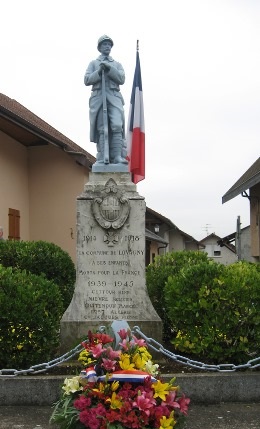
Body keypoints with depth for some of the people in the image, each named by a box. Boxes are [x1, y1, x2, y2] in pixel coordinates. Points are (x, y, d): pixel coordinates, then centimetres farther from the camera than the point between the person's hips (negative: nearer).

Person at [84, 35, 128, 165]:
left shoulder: (117, 64, 23)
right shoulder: (93, 63, 21)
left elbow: (121, 79, 6)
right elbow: (87, 80, 9)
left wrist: (109, 68, -5)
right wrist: (99, 72, -6)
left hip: (114, 97, 1)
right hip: (98, 96, 0)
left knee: (117, 126, -18)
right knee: (101, 128, -9)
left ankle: (118, 156, -23)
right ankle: (102, 158, -11)